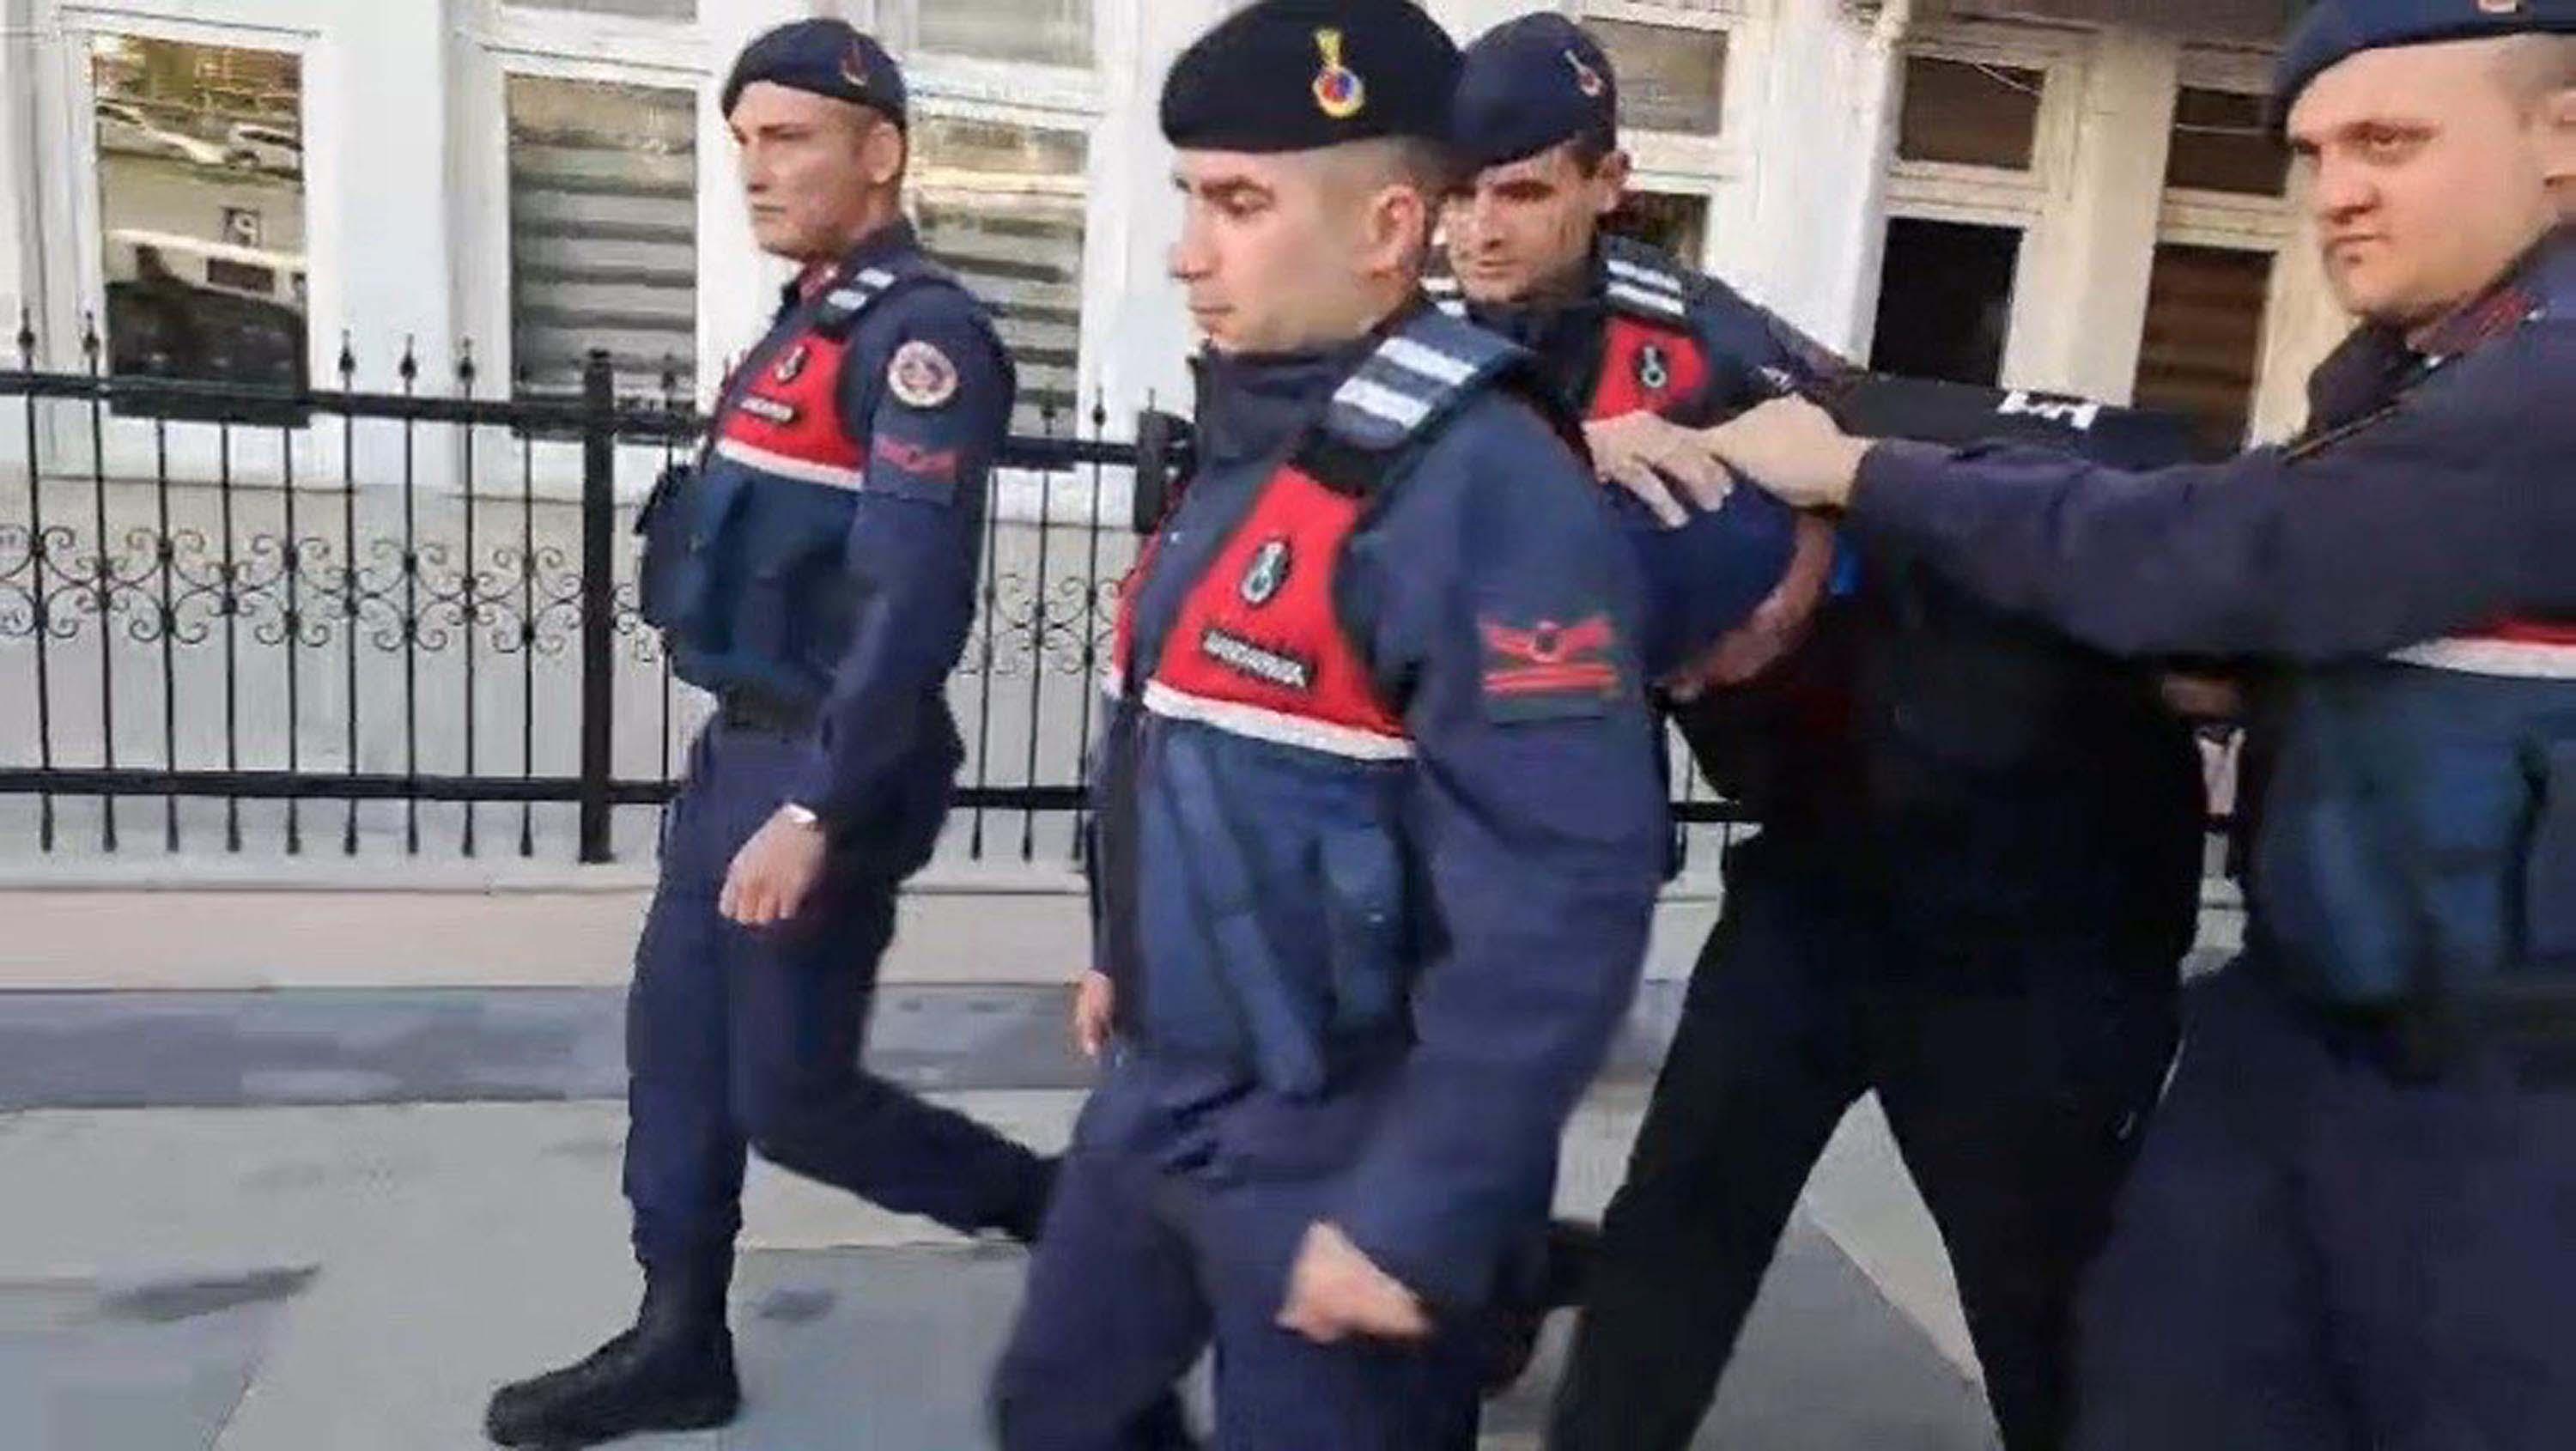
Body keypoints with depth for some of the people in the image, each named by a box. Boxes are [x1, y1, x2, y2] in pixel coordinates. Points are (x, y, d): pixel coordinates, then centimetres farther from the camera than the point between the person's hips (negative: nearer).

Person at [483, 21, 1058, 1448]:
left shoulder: (921, 334, -16)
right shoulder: (811, 321, 14)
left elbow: (911, 602, -24)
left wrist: (817, 809, -25)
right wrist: (755, 766, 17)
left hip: (827, 769, -9)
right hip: (742, 745, 9)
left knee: (792, 1096, 0)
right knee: (674, 1045, 14)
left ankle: (1059, 1211, 20)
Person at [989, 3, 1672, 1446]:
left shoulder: (1482, 483, -23)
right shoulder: (1250, 438, 6)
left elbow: (1559, 904, -27)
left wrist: (1418, 1222, -23)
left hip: (1337, 1158, -8)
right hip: (1159, 1103, 9)